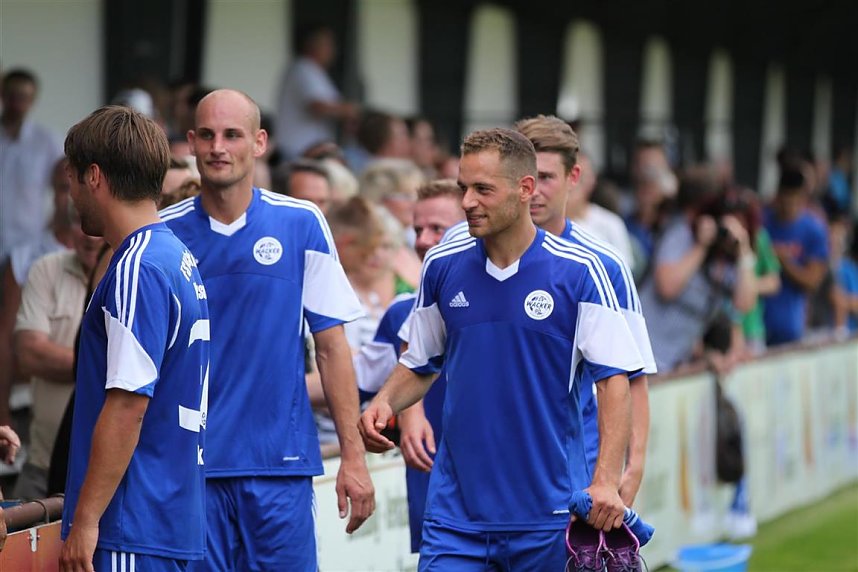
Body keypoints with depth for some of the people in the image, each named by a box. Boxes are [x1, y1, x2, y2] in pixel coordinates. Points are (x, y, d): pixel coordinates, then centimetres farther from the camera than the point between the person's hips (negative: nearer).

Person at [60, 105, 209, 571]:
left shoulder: (136, 269, -14)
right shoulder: (180, 258, 16)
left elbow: (128, 404, -20)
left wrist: (85, 520, -18)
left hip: (132, 530, -10)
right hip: (175, 518, 10)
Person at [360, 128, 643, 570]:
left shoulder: (578, 272, -7)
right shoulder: (441, 266, 4)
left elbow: (614, 379, -7)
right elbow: (418, 364, 17)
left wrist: (607, 480, -18)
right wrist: (385, 404, -4)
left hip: (549, 513, -2)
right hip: (455, 512, 2)